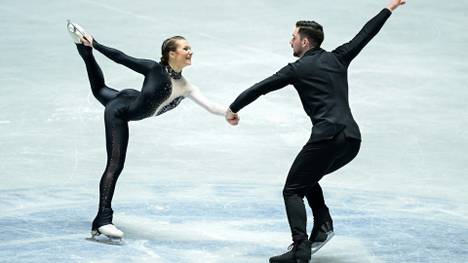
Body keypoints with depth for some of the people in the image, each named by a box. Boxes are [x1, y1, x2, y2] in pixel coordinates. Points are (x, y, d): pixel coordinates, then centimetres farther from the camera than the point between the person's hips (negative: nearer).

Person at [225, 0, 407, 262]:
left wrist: (233, 109, 20)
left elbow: (260, 87, 8)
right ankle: (323, 224, 9)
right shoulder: (338, 58, 16)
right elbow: (365, 34, 26)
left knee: (293, 190, 0)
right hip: (353, 139, 7)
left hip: (327, 137, -7)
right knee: (307, 178, 28)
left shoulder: (298, 69, 3)